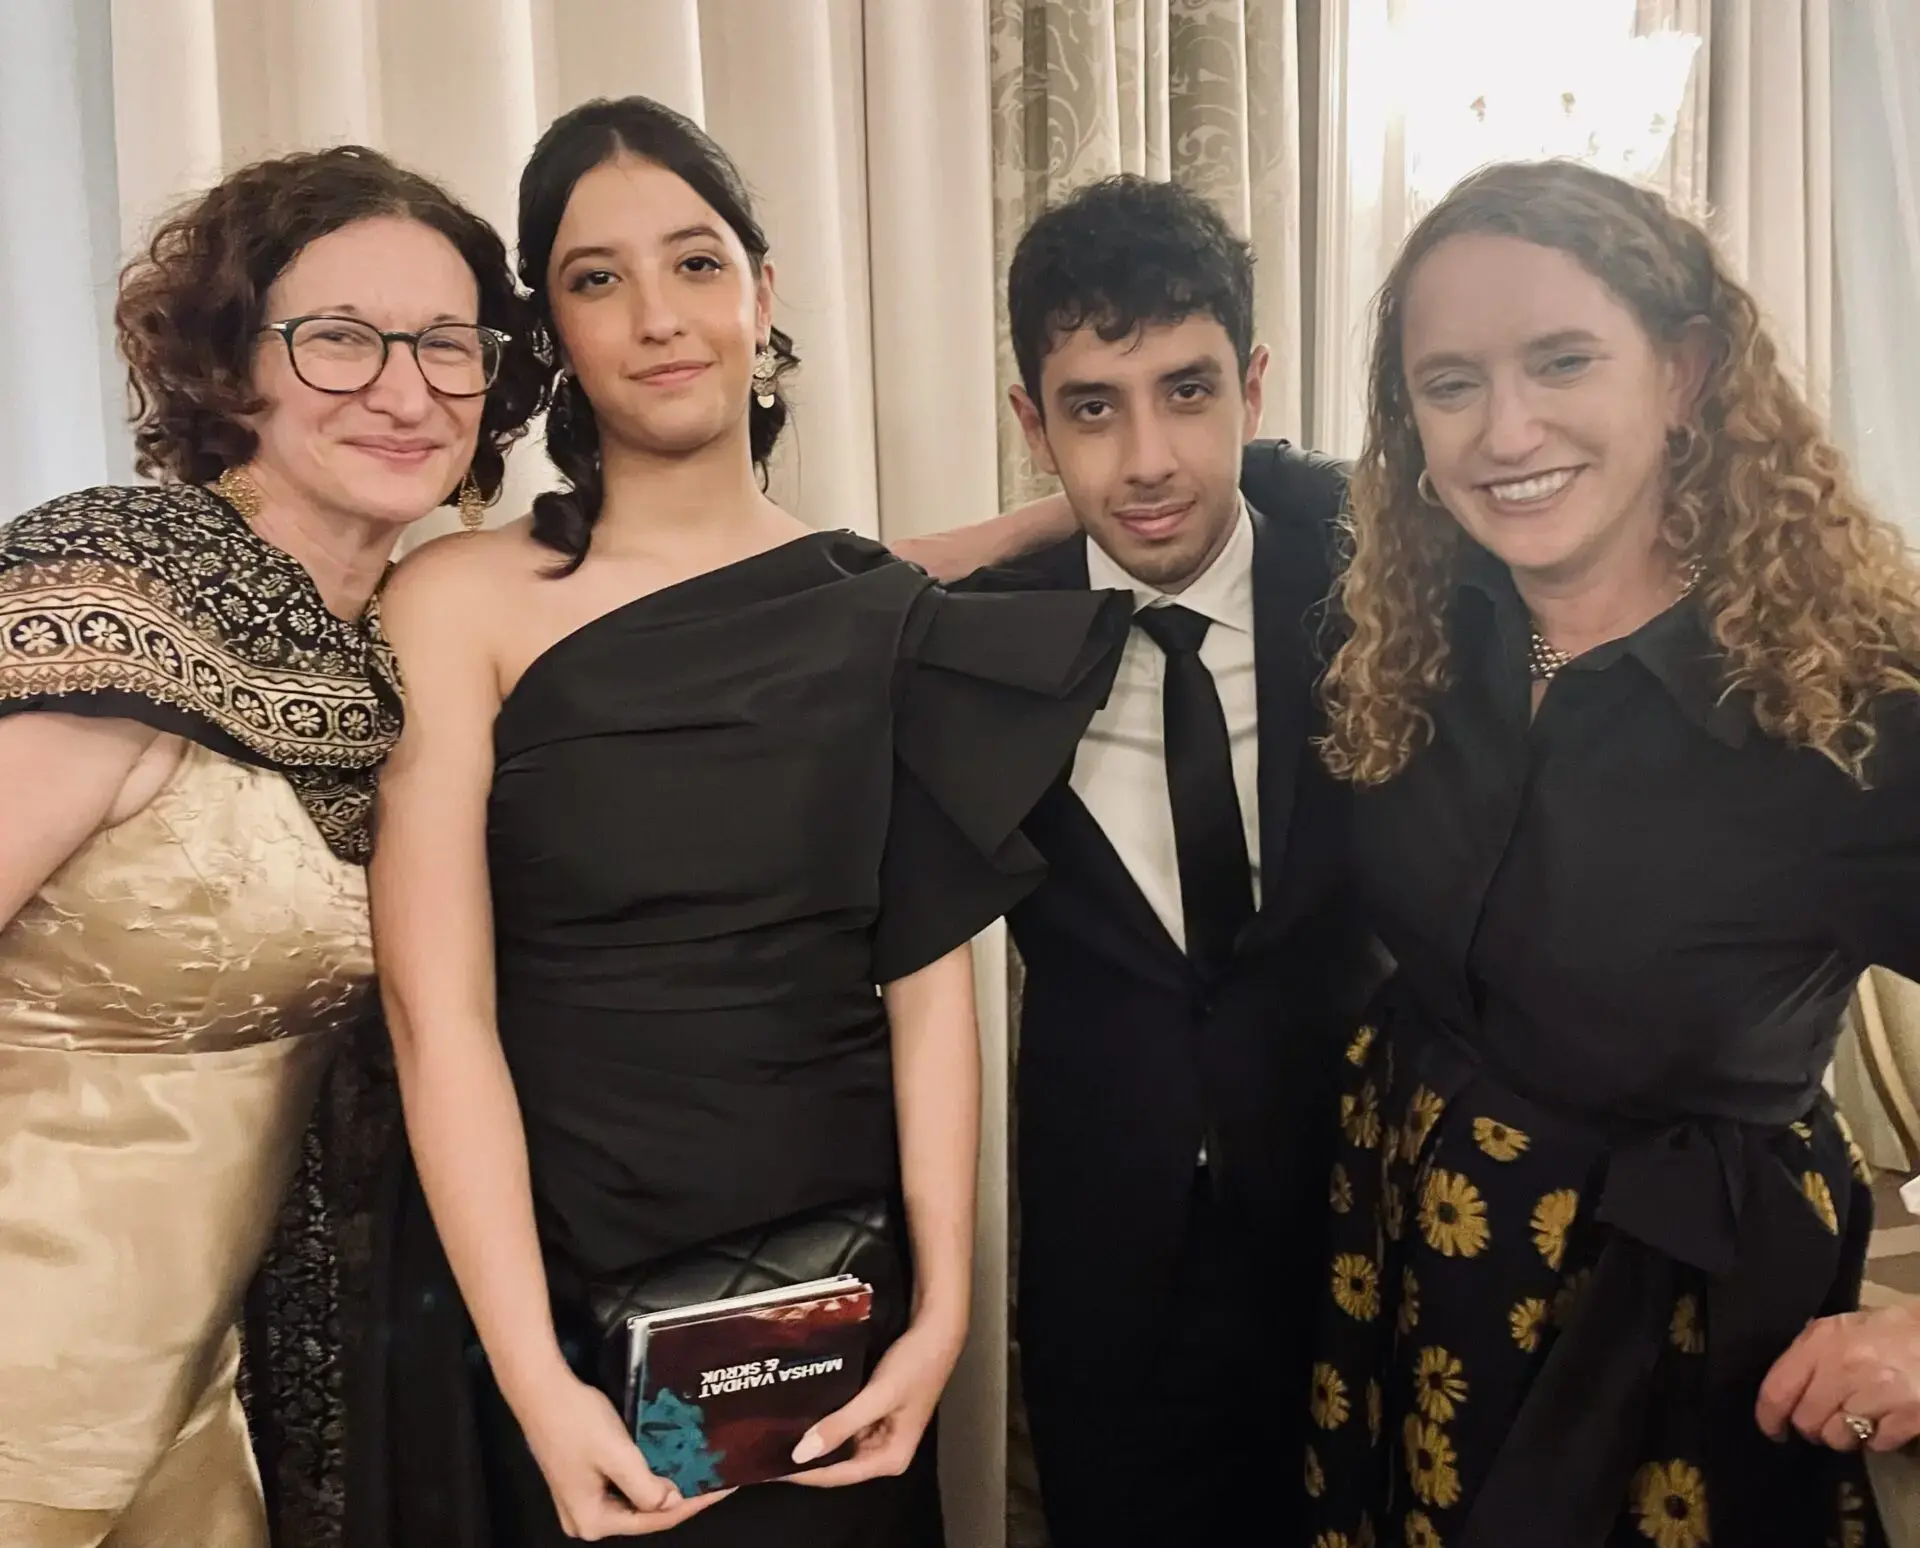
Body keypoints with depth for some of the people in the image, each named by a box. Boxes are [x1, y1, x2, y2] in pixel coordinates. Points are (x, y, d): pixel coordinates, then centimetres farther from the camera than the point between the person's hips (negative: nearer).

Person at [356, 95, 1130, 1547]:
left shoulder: (883, 611, 1)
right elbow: (438, 1012, -13)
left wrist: (941, 1306, -9)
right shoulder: (458, 601, -7)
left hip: (834, 1278, 2)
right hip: (548, 1283, -2)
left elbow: (927, 977, -2)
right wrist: (537, 1384, -18)